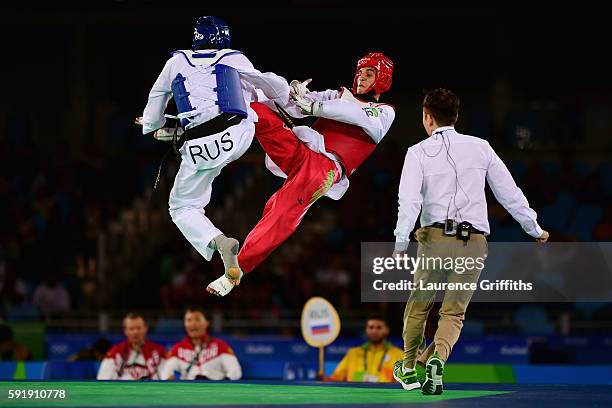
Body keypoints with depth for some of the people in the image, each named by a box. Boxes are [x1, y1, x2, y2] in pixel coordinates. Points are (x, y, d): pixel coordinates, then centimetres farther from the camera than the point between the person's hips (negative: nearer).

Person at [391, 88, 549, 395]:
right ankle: (437, 358, -19)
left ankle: (408, 368, 28)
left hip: (435, 237, -1)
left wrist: (401, 242, -14)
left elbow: (410, 200, -11)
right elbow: (509, 193, 11)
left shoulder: (418, 152, 4)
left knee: (418, 305, 19)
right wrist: (535, 229, 22)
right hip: (475, 243, 1)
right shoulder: (480, 148, 10)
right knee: (454, 312, 7)